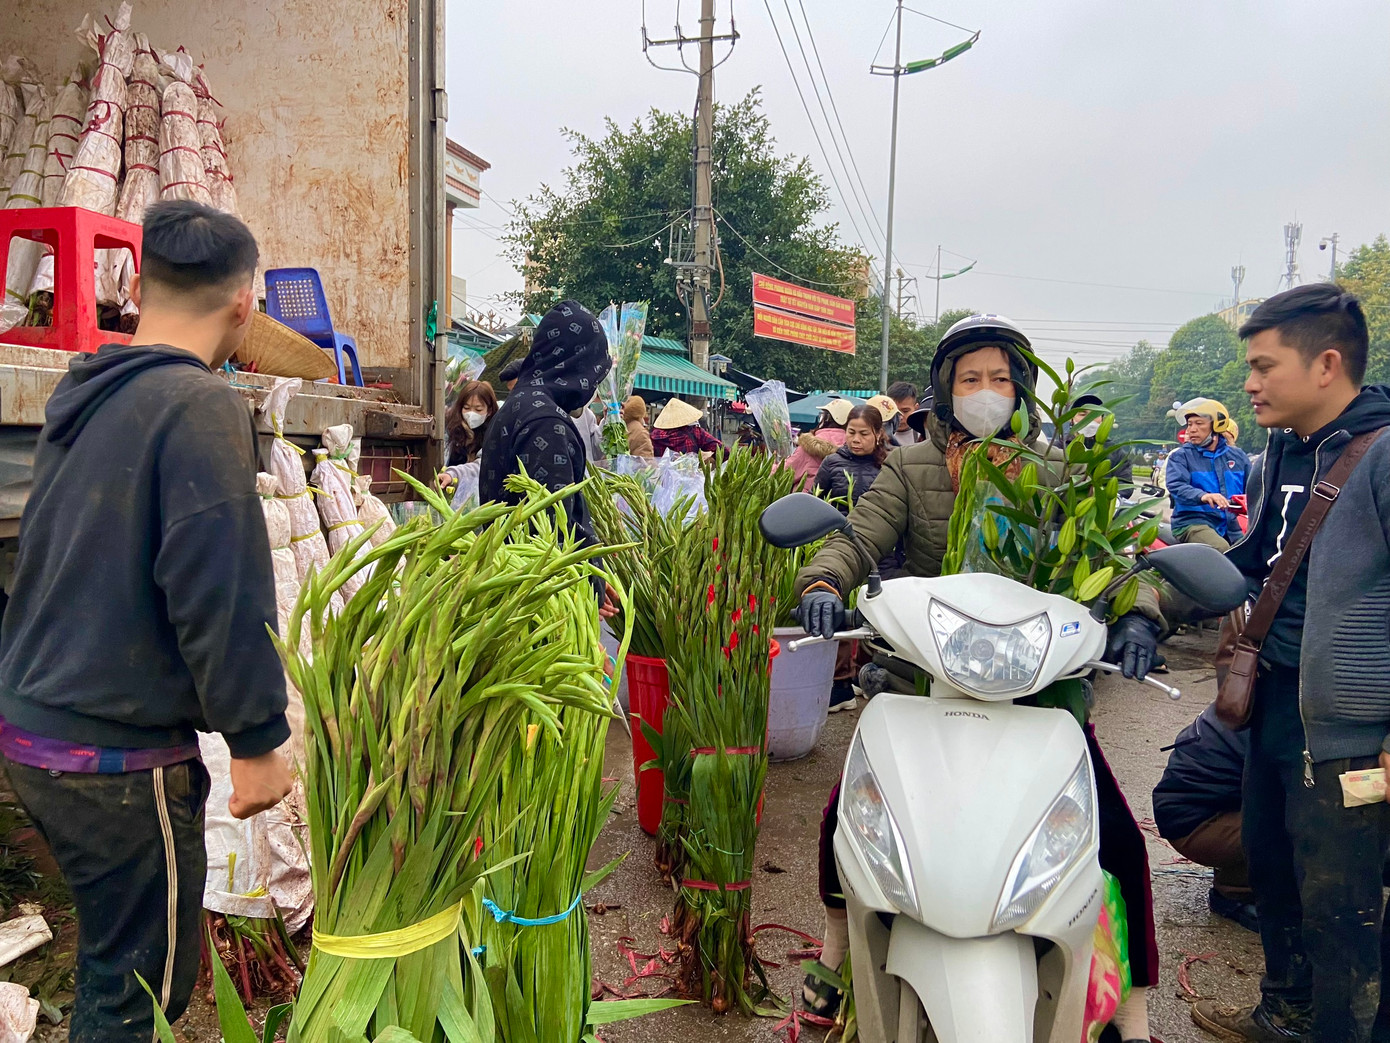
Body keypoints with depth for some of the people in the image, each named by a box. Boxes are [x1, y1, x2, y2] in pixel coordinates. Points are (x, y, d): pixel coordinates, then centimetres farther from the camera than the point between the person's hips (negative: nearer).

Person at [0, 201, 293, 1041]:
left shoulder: (81, 396, 7)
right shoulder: (200, 406, -18)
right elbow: (222, 593, -22)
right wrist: (257, 740, -15)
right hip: (117, 752, -8)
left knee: (117, 959, 25)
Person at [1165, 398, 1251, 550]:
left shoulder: (1237, 456, 18)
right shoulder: (1180, 456, 4)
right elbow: (1175, 485, -14)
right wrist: (1202, 496, -34)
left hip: (1233, 525, 5)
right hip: (1193, 522, -5)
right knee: (1222, 550, -33)